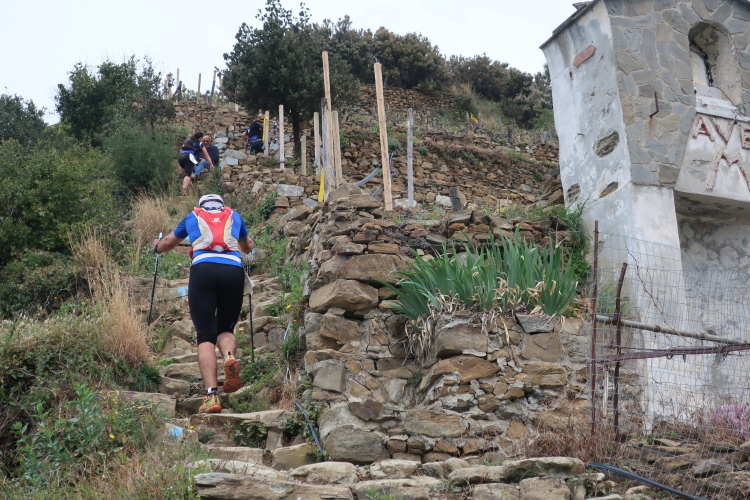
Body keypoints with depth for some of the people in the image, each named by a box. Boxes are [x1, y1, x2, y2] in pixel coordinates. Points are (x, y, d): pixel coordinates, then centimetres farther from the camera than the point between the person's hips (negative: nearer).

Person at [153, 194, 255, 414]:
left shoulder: (192, 217, 28)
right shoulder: (234, 216, 29)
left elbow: (168, 243, 43)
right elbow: (248, 246, 47)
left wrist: (157, 246, 66)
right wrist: (247, 246, 71)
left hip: (203, 270, -1)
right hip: (234, 271, 1)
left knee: (205, 337, 0)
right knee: (226, 329, 17)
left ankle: (211, 395, -16)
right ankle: (230, 356, -17)